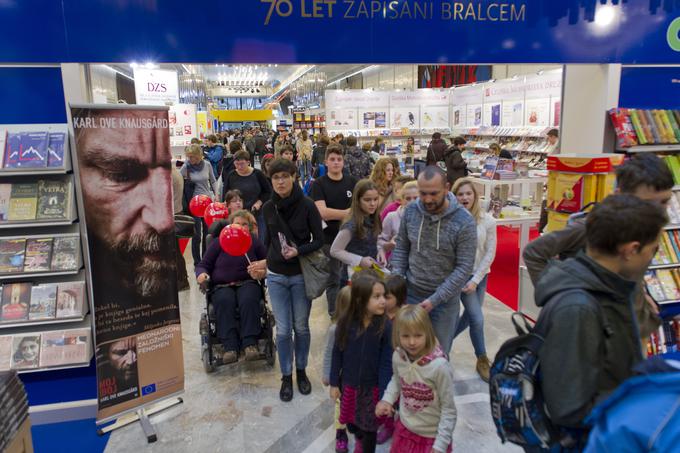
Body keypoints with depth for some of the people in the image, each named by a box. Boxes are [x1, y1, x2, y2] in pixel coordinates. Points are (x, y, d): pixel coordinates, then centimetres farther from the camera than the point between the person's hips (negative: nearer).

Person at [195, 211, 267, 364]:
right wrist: (201, 274, -13)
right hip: (222, 286, 0)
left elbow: (270, 263, 13)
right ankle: (230, 347, -41)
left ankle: (250, 344, -38)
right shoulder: (218, 243, 9)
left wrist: (262, 272, -10)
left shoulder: (255, 243, 11)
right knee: (225, 301, -35)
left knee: (248, 299, -35)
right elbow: (203, 265, 11)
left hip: (247, 284, 0)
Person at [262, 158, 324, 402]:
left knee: (301, 327, 11)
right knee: (283, 330, 5)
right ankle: (286, 377, 23)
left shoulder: (307, 205, -11)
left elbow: (319, 240, -8)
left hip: (301, 274, -2)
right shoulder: (268, 208, -1)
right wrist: (267, 260, 21)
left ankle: (301, 372, 32)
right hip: (276, 275, 2)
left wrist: (298, 251, -24)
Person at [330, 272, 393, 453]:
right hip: (348, 384, 2)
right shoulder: (345, 322, -17)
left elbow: (386, 363, -15)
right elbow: (337, 354, -5)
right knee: (350, 421, 25)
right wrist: (334, 383, 1)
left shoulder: (385, 326, -21)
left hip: (372, 386, -2)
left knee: (369, 426, 19)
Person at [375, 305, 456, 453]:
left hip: (432, 436, -4)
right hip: (404, 428, 4)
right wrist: (387, 399, -8)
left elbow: (449, 409, -18)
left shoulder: (439, 366, -29)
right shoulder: (398, 356, -15)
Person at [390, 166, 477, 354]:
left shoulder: (464, 221, -18)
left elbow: (464, 267, -17)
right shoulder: (410, 211, -7)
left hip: (445, 298, -3)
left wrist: (435, 299, -20)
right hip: (410, 292, 3)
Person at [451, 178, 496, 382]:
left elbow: (490, 253, -5)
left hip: (480, 275, 3)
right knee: (477, 318, -5)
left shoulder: (488, 221, -9)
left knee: (469, 316, 14)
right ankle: (482, 360, 16)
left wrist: (475, 280, -9)